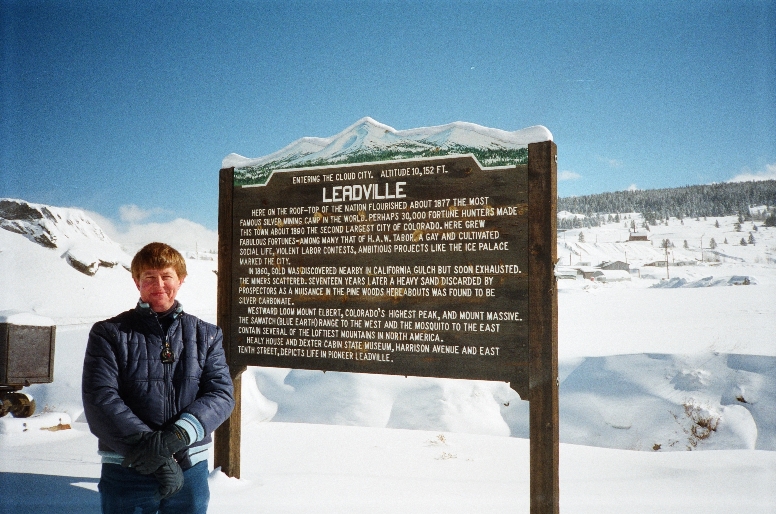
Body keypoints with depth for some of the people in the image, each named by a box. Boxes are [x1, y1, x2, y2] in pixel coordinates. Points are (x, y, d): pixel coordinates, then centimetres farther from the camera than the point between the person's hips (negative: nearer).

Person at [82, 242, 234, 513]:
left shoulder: (207, 335, 6)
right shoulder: (109, 334, 1)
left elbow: (221, 393, -4)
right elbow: (99, 398, -9)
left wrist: (176, 436, -20)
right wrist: (147, 444, -20)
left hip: (190, 471, 2)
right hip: (126, 473, -1)